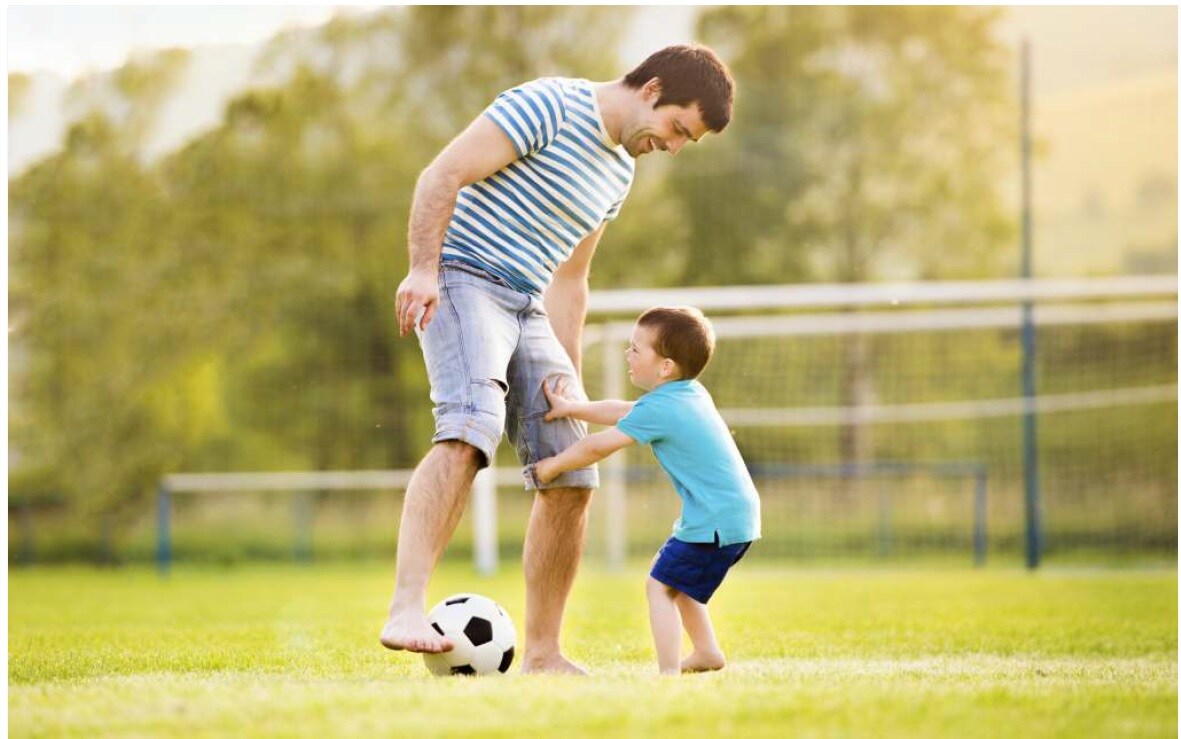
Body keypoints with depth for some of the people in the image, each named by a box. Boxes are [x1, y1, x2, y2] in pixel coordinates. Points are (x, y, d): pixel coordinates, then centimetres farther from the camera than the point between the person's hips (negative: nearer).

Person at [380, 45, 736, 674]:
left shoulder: (619, 172, 18)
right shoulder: (549, 105, -9)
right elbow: (443, 174, -15)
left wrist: (570, 380, 24)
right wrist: (424, 269, -25)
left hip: (529, 309, 9)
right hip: (464, 277, -9)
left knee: (572, 480, 3)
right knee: (470, 429, -32)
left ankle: (542, 655, 12)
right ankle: (406, 611, -43)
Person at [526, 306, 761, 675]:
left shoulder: (657, 409, -16)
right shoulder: (693, 394, 13)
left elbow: (598, 447, -8)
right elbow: (621, 412, 23)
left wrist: (552, 466, 5)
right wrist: (570, 408, 21)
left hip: (713, 521, -10)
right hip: (740, 515, 10)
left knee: (660, 586, -7)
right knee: (677, 584, 25)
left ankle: (669, 671, -15)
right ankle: (707, 653, 34)